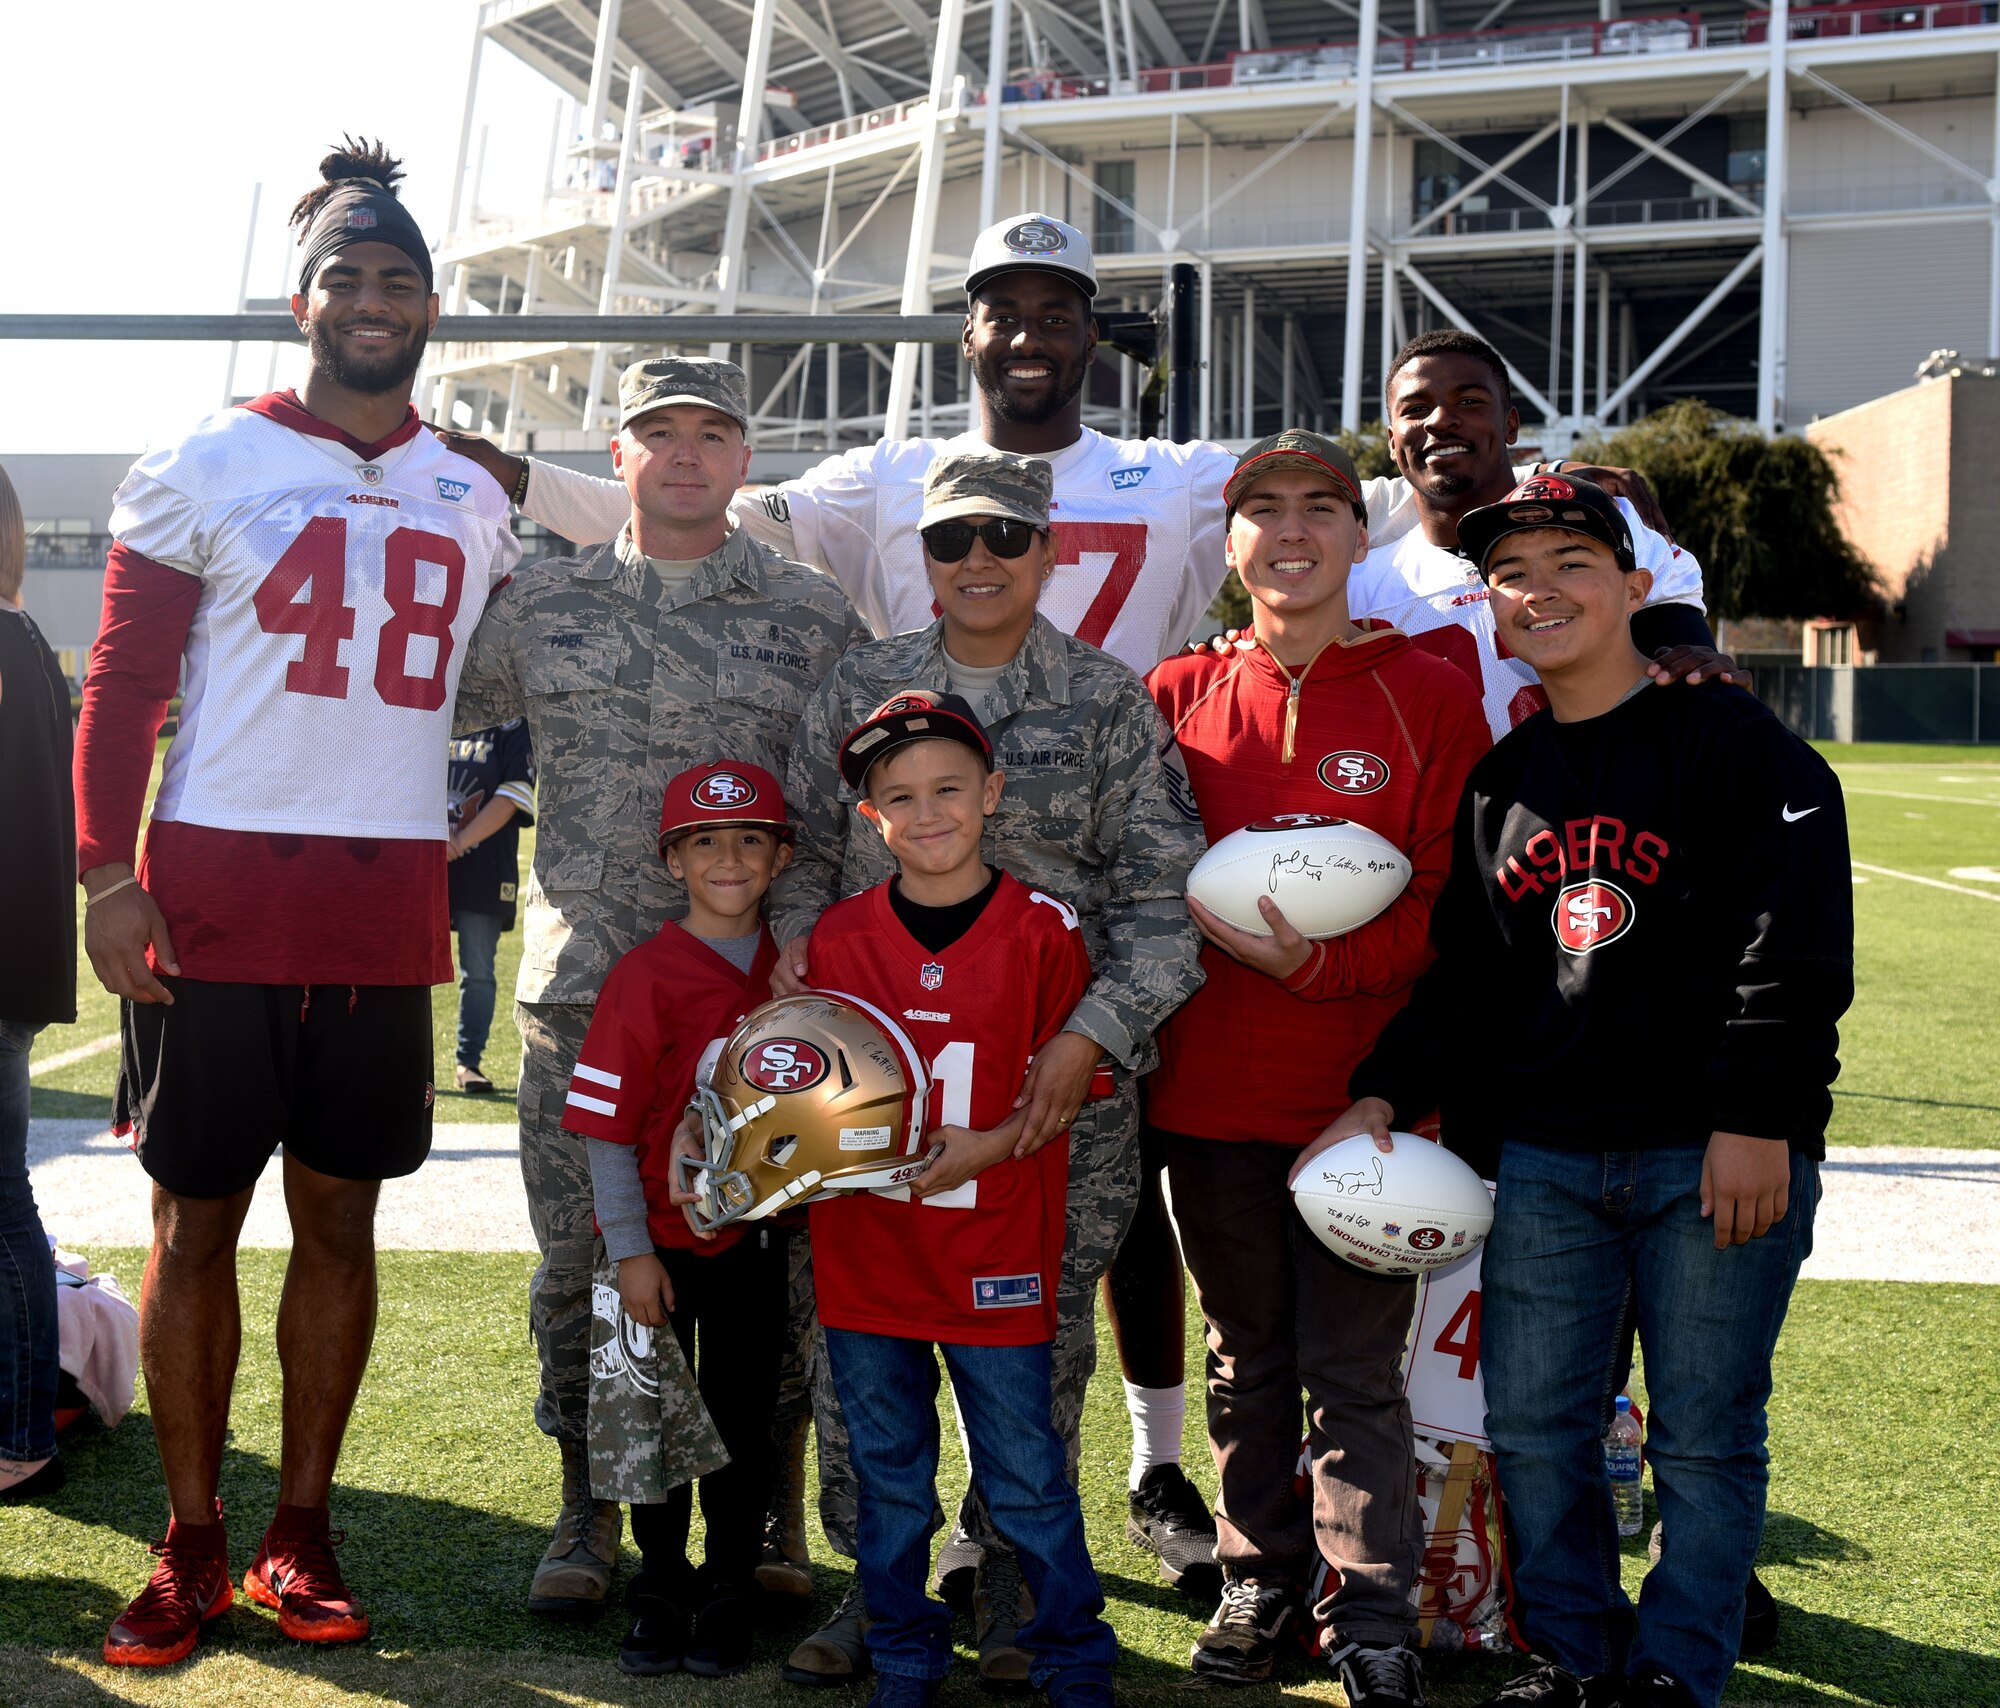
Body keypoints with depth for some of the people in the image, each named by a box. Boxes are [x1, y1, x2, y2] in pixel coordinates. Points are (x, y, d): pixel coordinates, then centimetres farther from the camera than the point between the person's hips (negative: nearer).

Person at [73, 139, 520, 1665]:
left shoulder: (475, 503, 12)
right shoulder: (204, 471, 1)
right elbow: (123, 684, -1)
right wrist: (107, 875, -8)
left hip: (389, 905, 3)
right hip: (214, 889, -3)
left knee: (341, 1216, 8)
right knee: (197, 1217, 2)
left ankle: (302, 1537, 19)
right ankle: (191, 1548, 13)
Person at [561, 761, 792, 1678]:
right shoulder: (647, 975, -12)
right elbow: (608, 1126, -11)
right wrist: (631, 1250, -12)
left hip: (756, 1239, 3)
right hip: (663, 1241, -3)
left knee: (743, 1419, 9)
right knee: (661, 1417, 8)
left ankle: (729, 1593, 21)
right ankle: (661, 1591, 22)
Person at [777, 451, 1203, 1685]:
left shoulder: (1110, 701, 2)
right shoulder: (861, 685, 10)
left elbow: (1160, 898, -2)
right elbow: (806, 842, 16)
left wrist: (1091, 1036, -14)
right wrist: (794, 933, -5)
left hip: (1061, 1073, -1)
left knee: (1041, 1327, 5)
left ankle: (1010, 1577, 24)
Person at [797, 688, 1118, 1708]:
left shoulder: (1041, 929, -5)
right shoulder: (837, 935, 3)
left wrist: (983, 1145, -16)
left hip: (996, 1251, -3)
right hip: (863, 1248, 3)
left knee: (1026, 1477, 6)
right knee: (887, 1476, 14)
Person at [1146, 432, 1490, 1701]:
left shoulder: (1430, 696, 0)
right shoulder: (1180, 695, 8)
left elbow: (1456, 897, -4)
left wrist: (1323, 961, -18)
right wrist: (1204, 927, -10)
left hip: (1361, 1087, -3)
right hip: (1209, 1085, 3)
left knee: (1356, 1368, 1)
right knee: (1249, 1357, 14)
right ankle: (1260, 1581, 28)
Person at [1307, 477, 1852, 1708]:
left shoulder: (1731, 742, -2)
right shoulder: (1496, 780, 13)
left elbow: (1793, 942, -9)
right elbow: (1462, 972, 18)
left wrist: (1755, 1115, -15)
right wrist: (1383, 1096, 7)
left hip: (1721, 1150, -5)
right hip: (1542, 1155, 5)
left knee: (1704, 1435, 3)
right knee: (1533, 1426, 7)